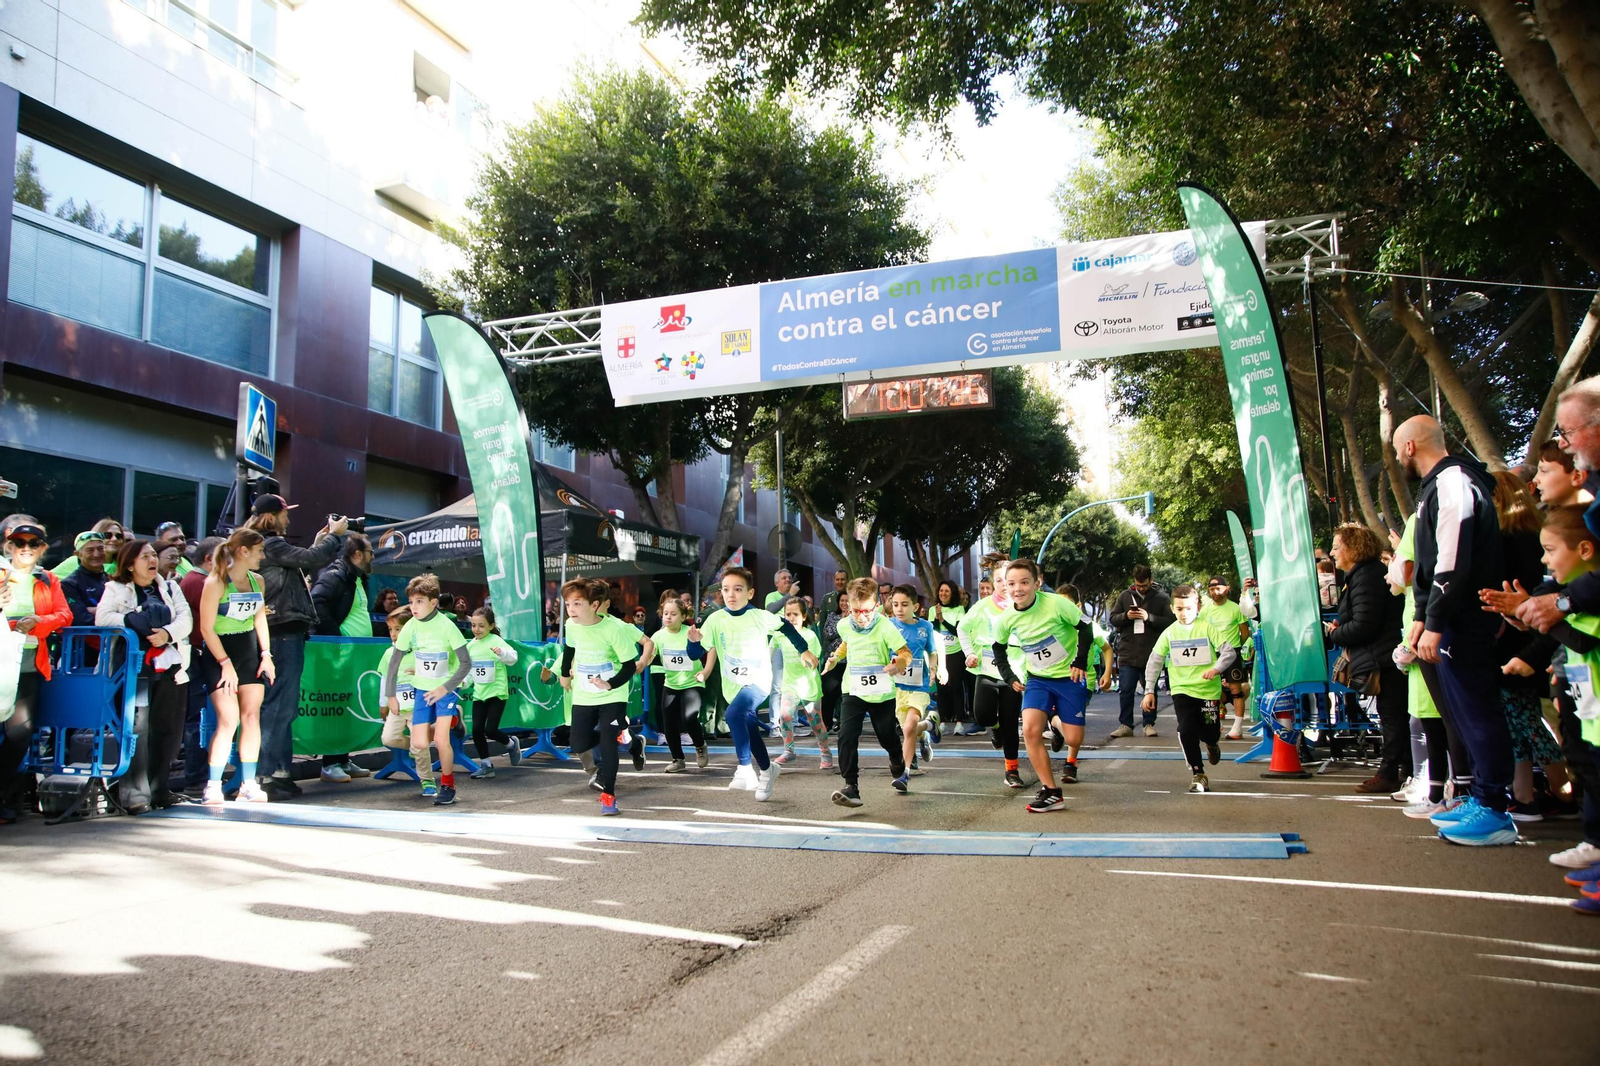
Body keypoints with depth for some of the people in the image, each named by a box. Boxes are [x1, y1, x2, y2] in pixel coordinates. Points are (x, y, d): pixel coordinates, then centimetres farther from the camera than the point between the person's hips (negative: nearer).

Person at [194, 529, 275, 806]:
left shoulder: (257, 581, 8)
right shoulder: (215, 582, -11)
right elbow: (206, 628, -12)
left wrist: (266, 654, 5)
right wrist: (226, 664, -15)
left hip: (250, 652, 6)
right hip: (219, 655, -6)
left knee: (251, 715, 0)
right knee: (229, 719, -13)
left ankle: (248, 784, 7)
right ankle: (212, 786, -4)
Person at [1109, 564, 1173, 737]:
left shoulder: (1162, 598, 0)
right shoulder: (1125, 596, 6)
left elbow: (1169, 621, -7)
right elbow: (1113, 618, 8)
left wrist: (1149, 617, -17)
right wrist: (1126, 616, -11)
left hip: (1152, 654, -1)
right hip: (1128, 653, 1)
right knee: (1126, 691, 2)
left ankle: (1149, 724, 18)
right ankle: (1125, 725, 9)